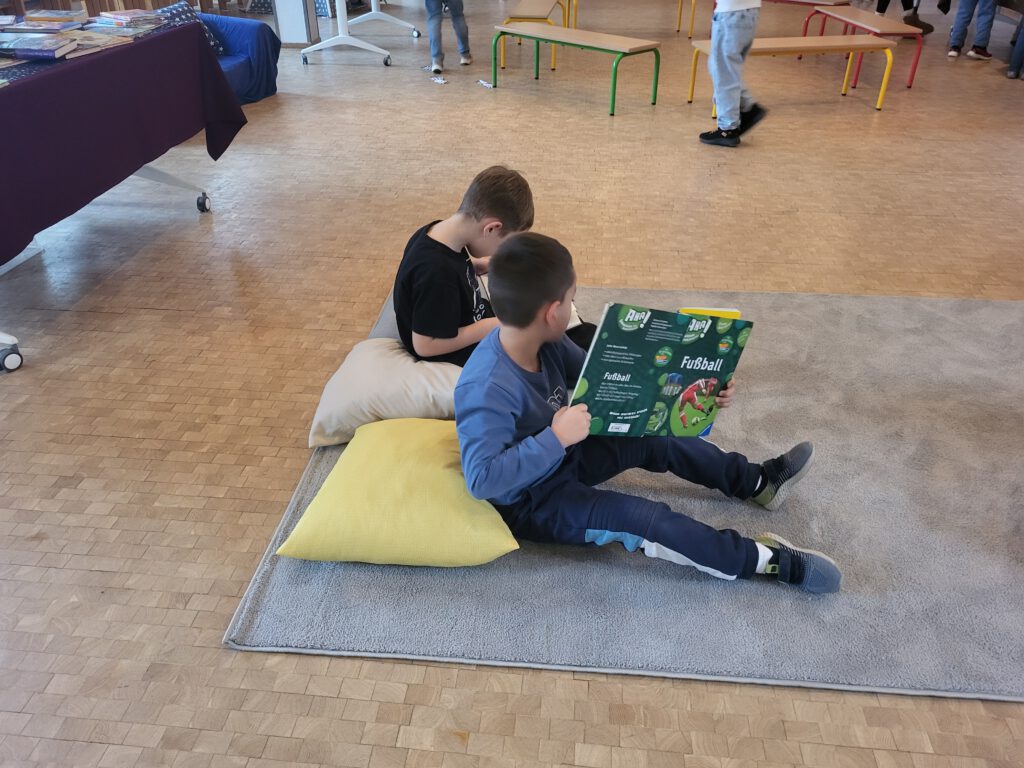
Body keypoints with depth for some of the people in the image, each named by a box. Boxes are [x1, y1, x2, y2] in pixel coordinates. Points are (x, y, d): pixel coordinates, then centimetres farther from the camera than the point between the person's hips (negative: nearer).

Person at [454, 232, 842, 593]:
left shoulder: (544, 342, -12)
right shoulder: (487, 389, -37)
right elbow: (481, 478, -40)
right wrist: (556, 438, -39)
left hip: (562, 456, 9)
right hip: (531, 501, -9)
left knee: (656, 438, 9)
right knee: (644, 520, -19)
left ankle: (757, 481, 27)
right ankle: (768, 560, -4)